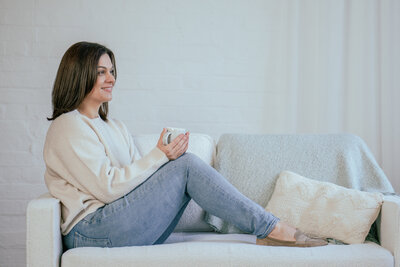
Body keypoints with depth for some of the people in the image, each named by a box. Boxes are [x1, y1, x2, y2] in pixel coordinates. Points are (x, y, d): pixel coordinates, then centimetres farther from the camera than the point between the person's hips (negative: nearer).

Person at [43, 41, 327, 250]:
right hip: (91, 231, -8)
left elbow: (138, 178, 13)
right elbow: (106, 187, -15)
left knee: (185, 164, -11)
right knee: (186, 165, -18)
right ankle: (272, 228, -14)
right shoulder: (67, 126, -6)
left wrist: (167, 155, -6)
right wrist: (159, 156, -16)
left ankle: (270, 228, -17)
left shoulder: (116, 128, 21)